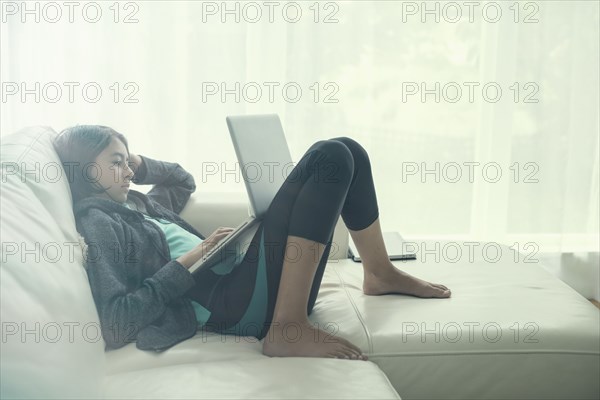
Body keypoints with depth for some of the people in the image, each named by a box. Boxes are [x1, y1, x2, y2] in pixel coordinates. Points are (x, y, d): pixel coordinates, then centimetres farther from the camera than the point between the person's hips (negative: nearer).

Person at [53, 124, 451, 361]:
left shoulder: (136, 204, 21)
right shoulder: (96, 223, -6)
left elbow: (185, 181, 41)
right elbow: (115, 326, -19)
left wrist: (142, 165, 20)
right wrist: (187, 262, -16)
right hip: (233, 306, -10)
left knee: (346, 151, 10)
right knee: (330, 157, -17)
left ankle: (380, 273, 21)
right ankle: (288, 328, -21)